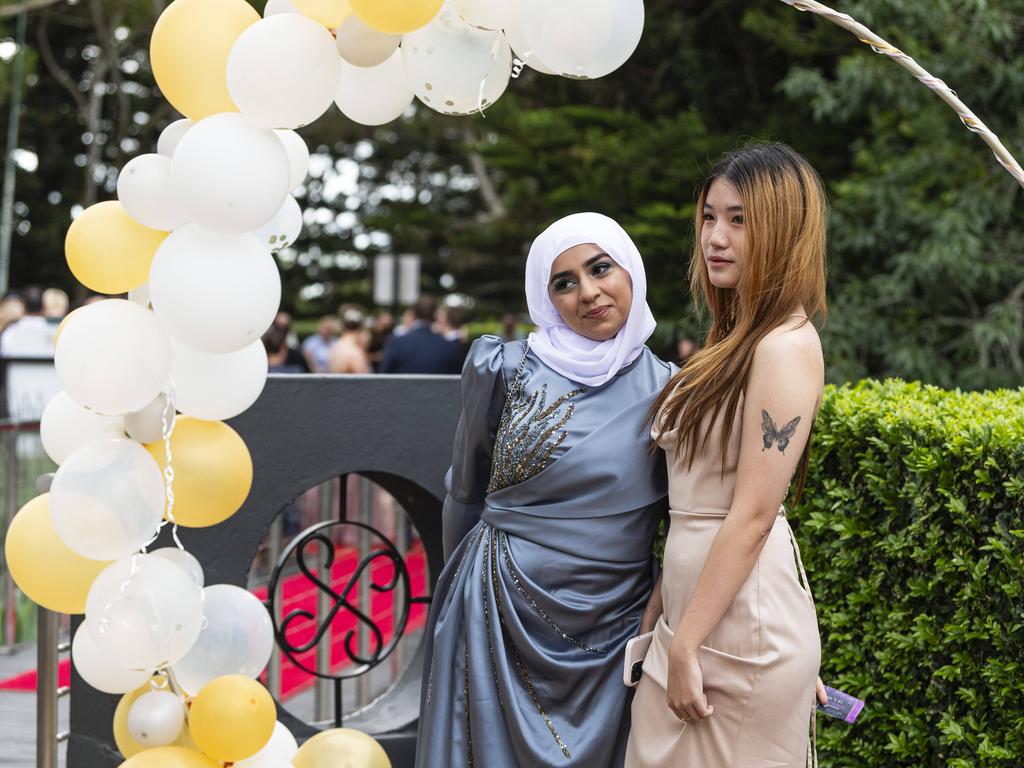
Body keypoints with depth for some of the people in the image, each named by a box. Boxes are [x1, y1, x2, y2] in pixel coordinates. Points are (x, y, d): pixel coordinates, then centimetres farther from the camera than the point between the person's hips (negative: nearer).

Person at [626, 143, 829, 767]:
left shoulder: (787, 345, -15)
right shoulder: (735, 339, 13)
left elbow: (753, 514, -19)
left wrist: (684, 646, -17)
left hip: (743, 617, -8)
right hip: (693, 603, 9)